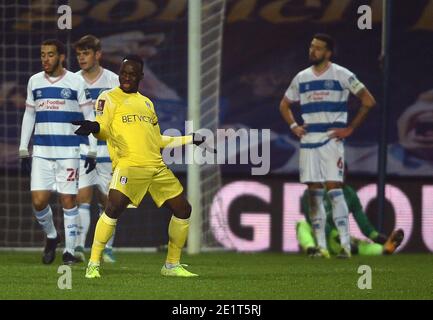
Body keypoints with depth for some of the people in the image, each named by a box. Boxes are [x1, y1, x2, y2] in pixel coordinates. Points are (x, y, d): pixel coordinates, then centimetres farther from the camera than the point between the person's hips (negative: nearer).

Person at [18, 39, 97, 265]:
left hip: (68, 151, -3)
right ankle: (51, 236, 20)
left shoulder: (76, 82, -1)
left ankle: (69, 250, 6)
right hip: (41, 151, 3)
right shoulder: (34, 82, 9)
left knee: (68, 200, -3)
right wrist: (23, 150, 12)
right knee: (39, 201, -6)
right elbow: (29, 116, 16)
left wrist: (92, 151, -3)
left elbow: (89, 117, 2)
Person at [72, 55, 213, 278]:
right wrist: (94, 128, -31)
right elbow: (104, 130, -7)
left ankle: (172, 266, 20)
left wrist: (190, 139, 31)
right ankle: (93, 264, -16)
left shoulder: (146, 103, 24)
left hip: (157, 167, 7)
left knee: (183, 210, 6)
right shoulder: (109, 98, 7)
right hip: (129, 165, -7)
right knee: (114, 207, -26)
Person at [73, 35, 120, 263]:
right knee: (82, 197, -12)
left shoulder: (113, 81, 0)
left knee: (106, 201, 6)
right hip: (80, 148, 0)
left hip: (107, 148, 0)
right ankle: (79, 247, -19)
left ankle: (108, 249, 17)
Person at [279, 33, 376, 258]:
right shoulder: (301, 78, 12)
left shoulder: (341, 75, -2)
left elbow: (368, 101, -2)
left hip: (332, 139, -5)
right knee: (314, 193, 3)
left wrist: (350, 128, -5)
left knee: (334, 189, -13)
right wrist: (294, 126, 10)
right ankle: (321, 246, 7)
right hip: (308, 140, 5)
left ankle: (345, 244, -13)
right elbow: (284, 105, 26)